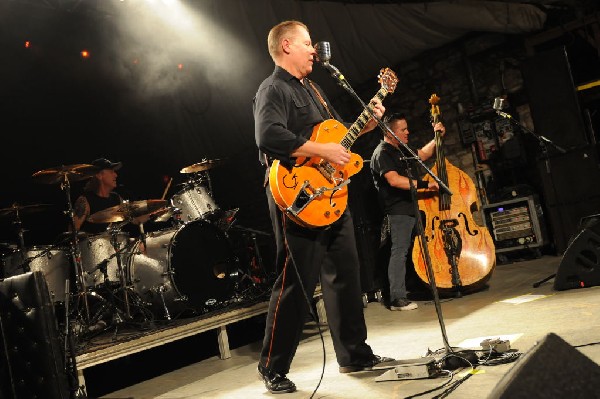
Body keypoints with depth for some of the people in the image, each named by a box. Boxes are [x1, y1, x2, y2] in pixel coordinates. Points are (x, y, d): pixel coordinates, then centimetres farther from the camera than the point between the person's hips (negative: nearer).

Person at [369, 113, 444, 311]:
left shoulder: (401, 150, 20)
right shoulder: (382, 153, -10)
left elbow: (422, 154, 35)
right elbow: (394, 180, -24)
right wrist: (425, 184, -24)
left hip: (410, 207, 10)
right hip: (398, 210, -10)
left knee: (407, 249, 12)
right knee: (400, 250, -12)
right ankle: (397, 298, -10)